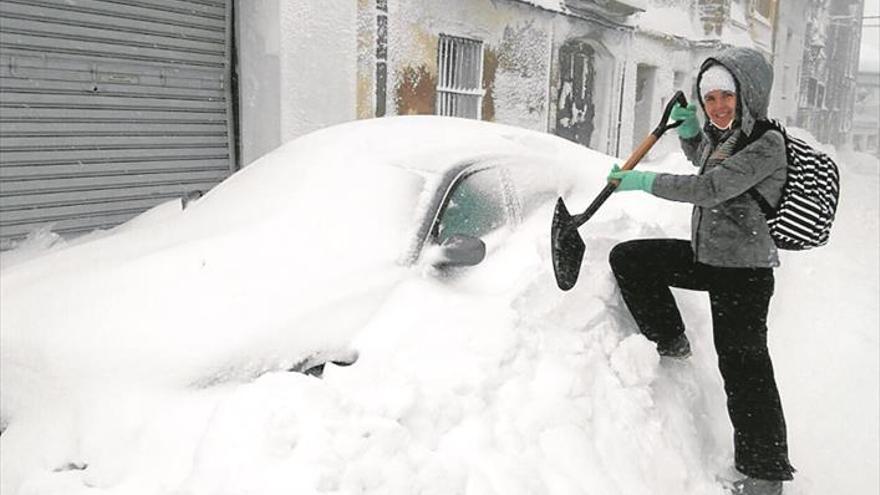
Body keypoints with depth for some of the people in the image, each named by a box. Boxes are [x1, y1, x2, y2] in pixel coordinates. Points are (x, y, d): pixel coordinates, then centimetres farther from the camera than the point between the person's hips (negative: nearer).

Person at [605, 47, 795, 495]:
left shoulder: (767, 145, -19)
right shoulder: (719, 136, 8)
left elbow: (708, 188, -28)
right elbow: (699, 157, 32)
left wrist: (644, 182, -20)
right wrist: (687, 129, 10)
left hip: (743, 272, -8)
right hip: (703, 255, 9)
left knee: (743, 368, -4)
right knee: (627, 258, 5)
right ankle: (671, 342, 17)